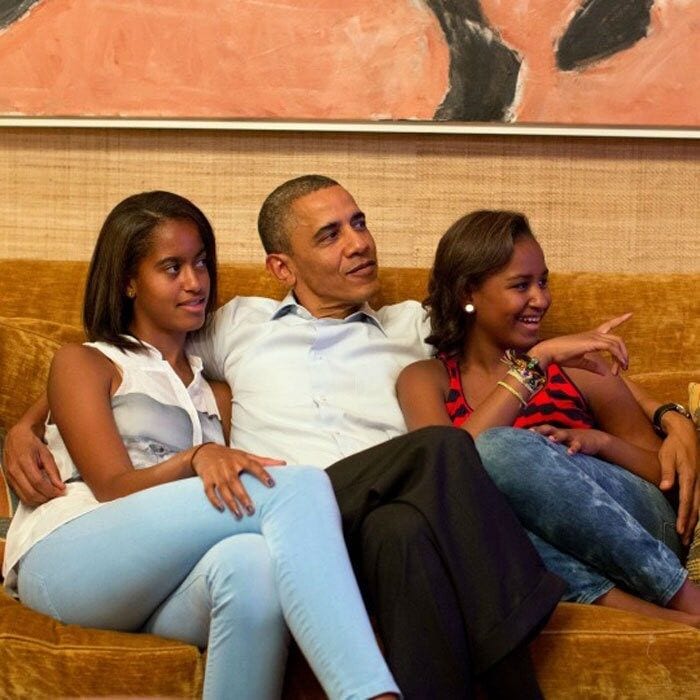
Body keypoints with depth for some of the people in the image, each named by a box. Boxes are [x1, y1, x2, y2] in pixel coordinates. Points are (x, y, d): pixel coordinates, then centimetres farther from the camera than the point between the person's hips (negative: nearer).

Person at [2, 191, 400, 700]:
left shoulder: (216, 394, 32)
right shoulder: (83, 363, 17)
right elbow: (113, 487, 0)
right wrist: (197, 459, -19)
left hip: (160, 591, 4)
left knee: (252, 562, -39)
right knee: (301, 483, -30)